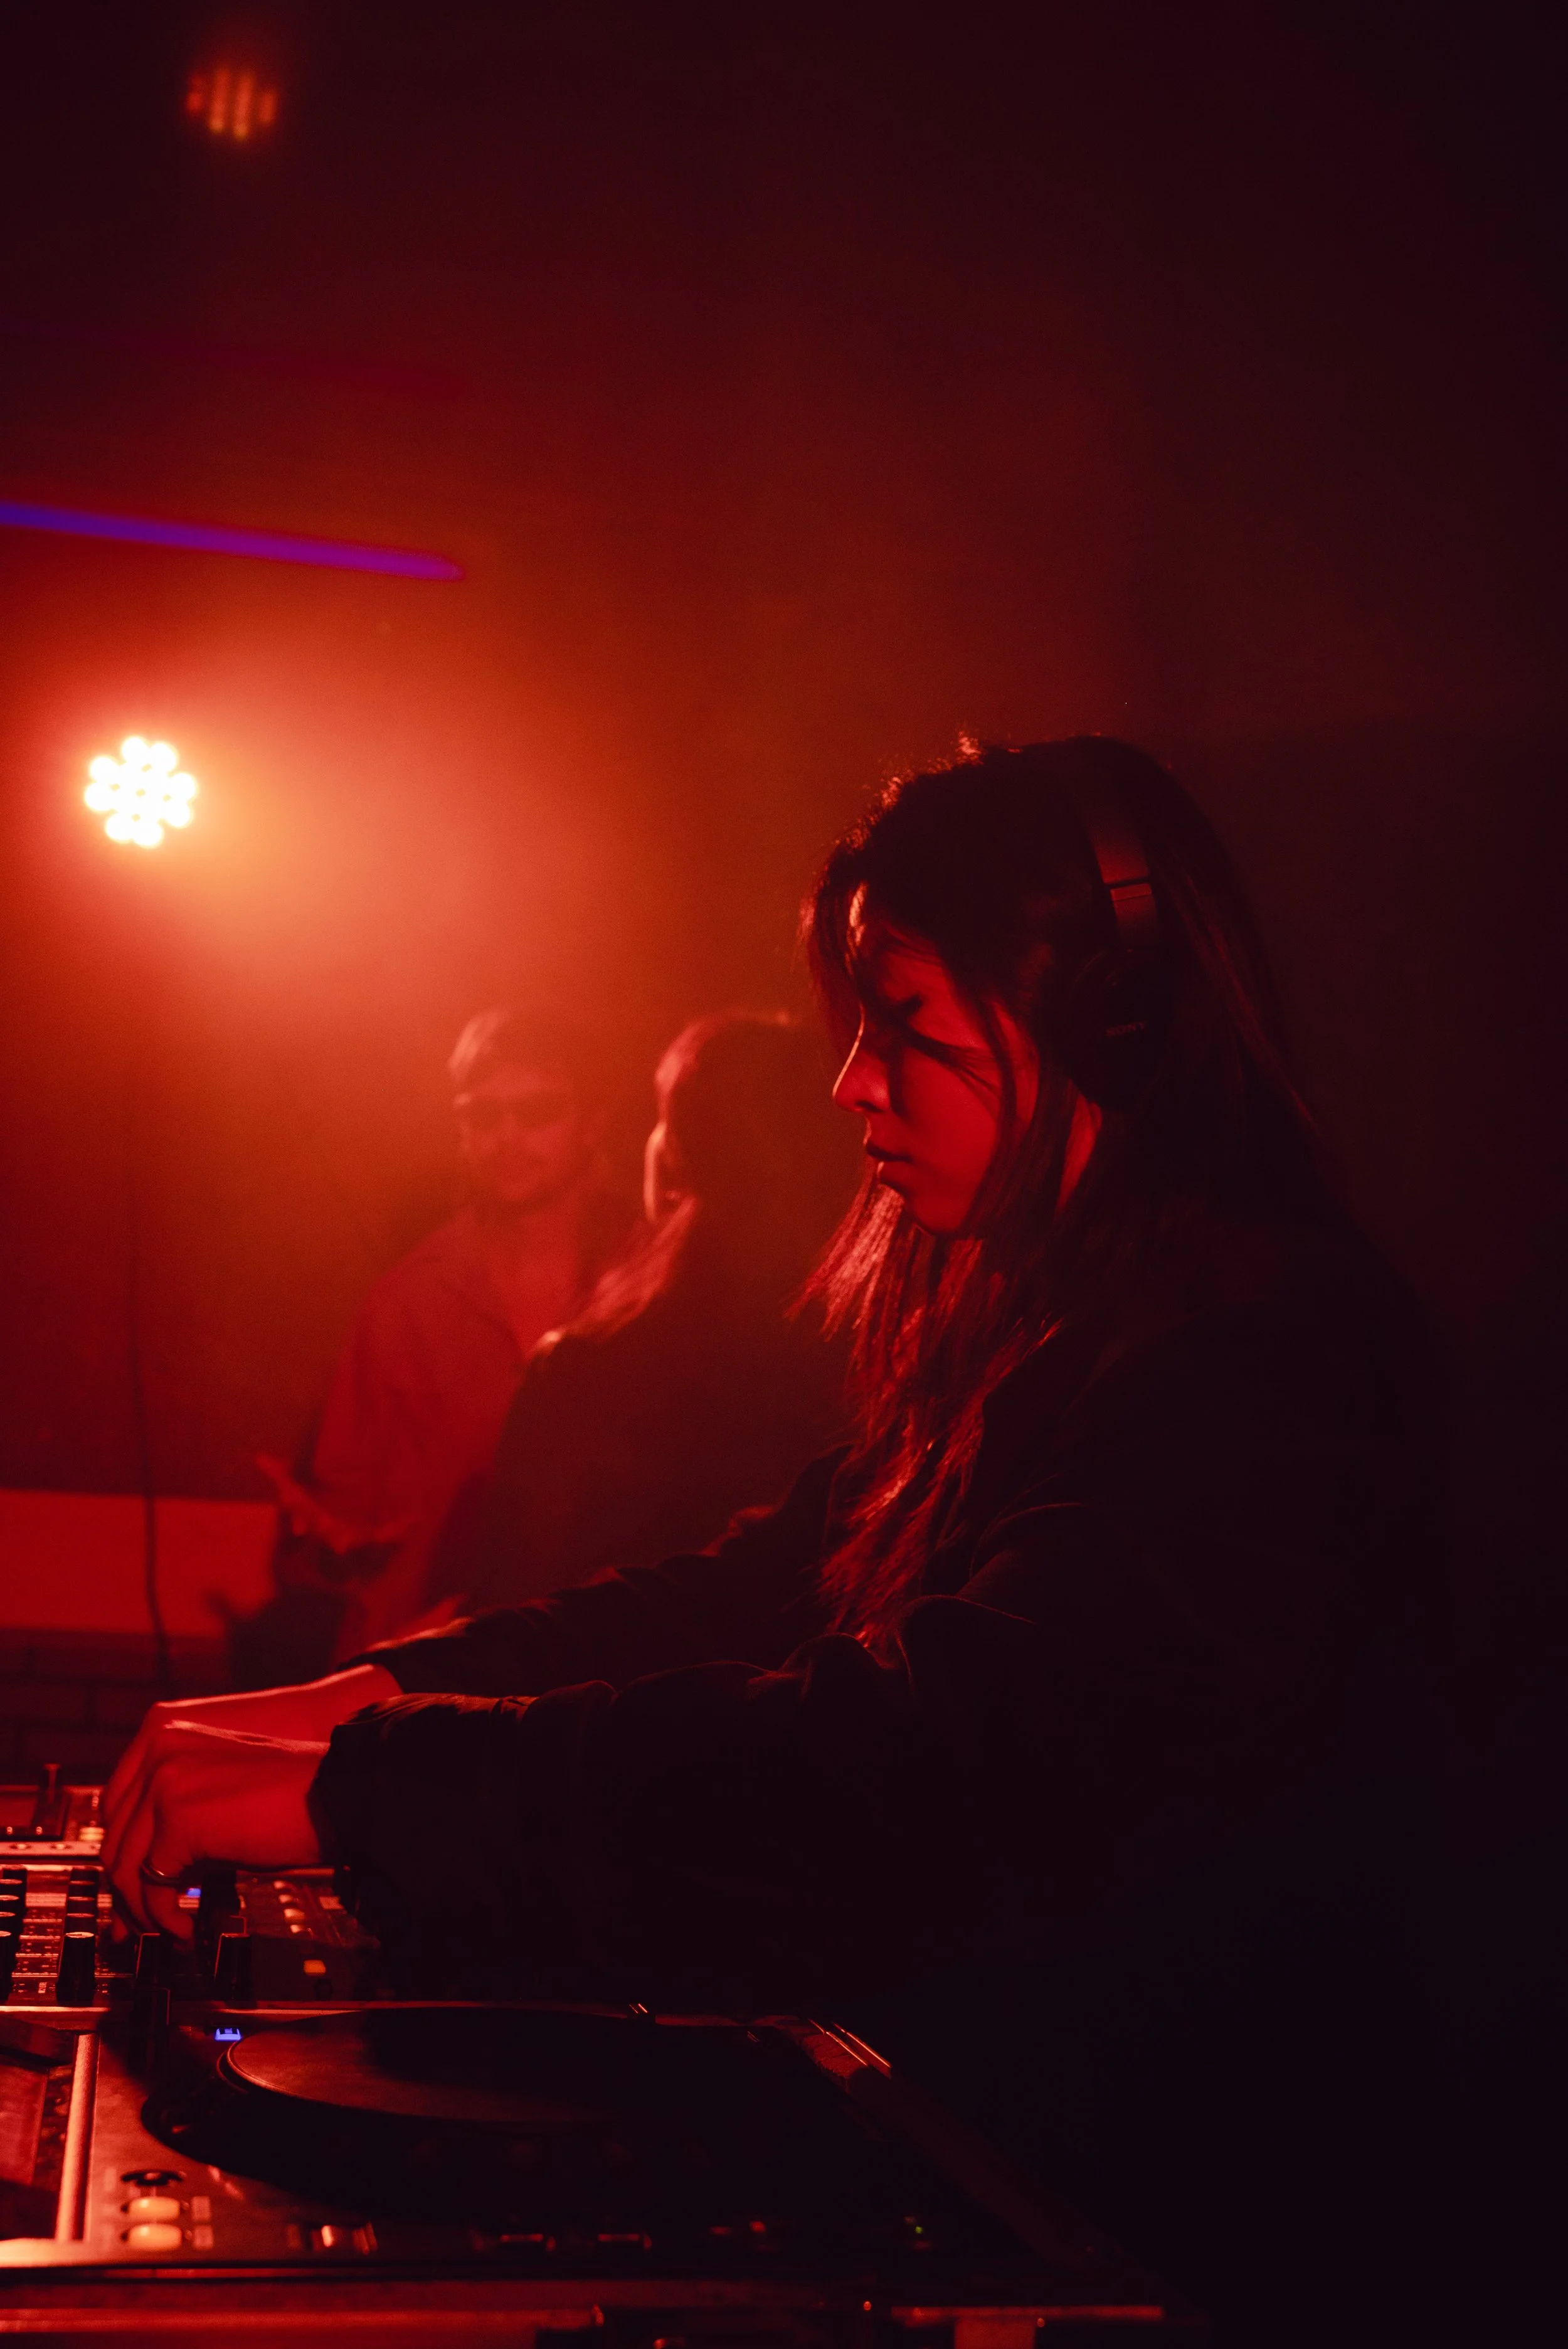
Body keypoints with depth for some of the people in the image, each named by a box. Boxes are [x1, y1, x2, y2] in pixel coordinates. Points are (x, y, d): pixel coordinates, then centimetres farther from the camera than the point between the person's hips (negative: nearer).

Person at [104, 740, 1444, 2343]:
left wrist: (359, 1788, -31)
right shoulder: (1013, 1318, 8)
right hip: (933, 2120, 7)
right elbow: (755, 1591, 10)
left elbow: (914, 1783, -33)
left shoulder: (1263, 1371, -23)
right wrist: (387, 1690, -2)